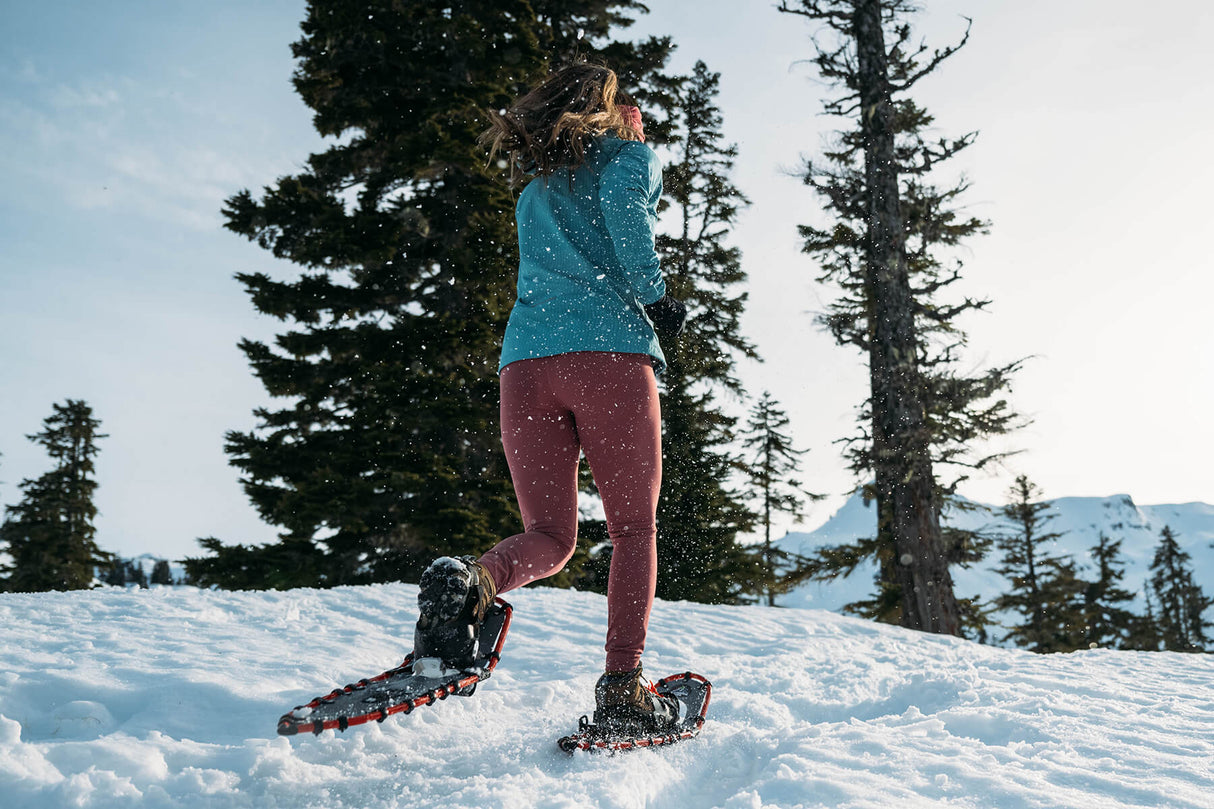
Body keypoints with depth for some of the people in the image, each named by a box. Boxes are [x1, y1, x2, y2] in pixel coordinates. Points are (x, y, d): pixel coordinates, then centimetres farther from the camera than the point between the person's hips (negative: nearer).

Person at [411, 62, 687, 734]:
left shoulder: (531, 195, 30)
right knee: (634, 529, 8)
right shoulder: (633, 157, 13)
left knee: (548, 536, 8)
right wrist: (654, 296, -4)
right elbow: (621, 203, -10)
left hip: (524, 364, 5)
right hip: (610, 356, -4)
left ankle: (470, 581, -24)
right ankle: (621, 686, -2)